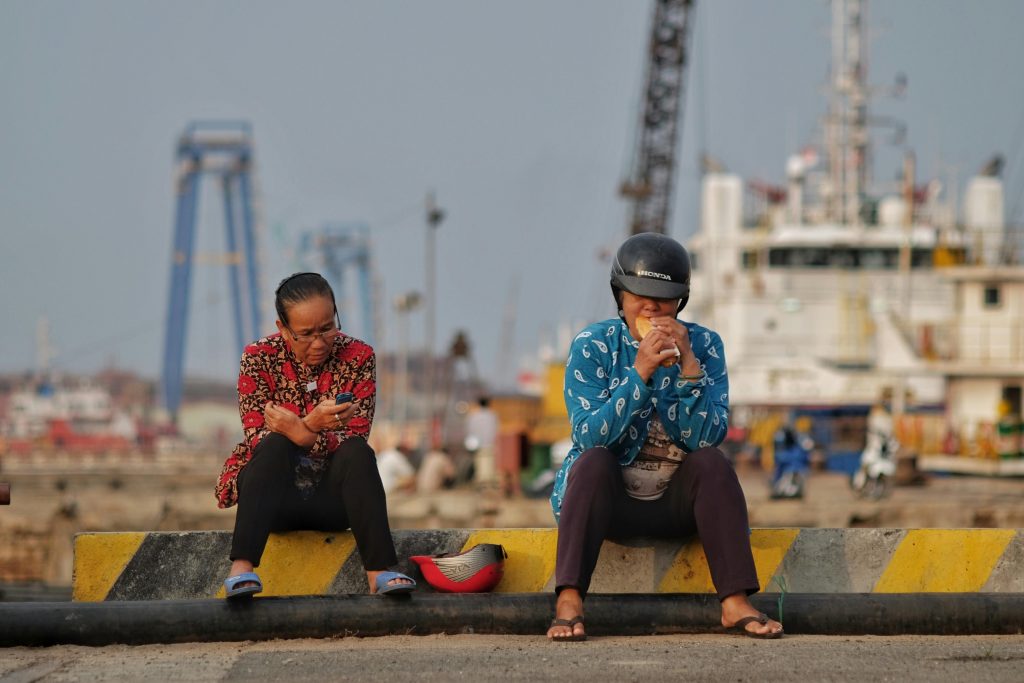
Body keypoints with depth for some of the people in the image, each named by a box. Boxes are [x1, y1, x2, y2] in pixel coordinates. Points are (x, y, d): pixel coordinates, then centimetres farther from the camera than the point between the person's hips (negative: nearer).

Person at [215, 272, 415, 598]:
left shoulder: (358, 357, -3)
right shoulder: (259, 358, -5)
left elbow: (355, 438, -12)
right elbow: (258, 438, -15)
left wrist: (298, 432, -31)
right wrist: (312, 425, -34)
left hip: (331, 498, 1)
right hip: (274, 493, -1)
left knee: (357, 450, -30)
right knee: (274, 445, -33)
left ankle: (379, 572, -43)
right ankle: (241, 568, -51)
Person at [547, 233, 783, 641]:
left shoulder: (704, 346, -2)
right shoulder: (592, 346, -7)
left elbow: (707, 437, -15)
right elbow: (590, 436, -21)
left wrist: (689, 366, -26)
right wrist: (640, 372, -29)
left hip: (676, 501, 1)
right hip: (609, 499, -1)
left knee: (711, 461, -26)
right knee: (593, 461, -31)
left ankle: (735, 602, -31)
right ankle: (568, 603, -42)